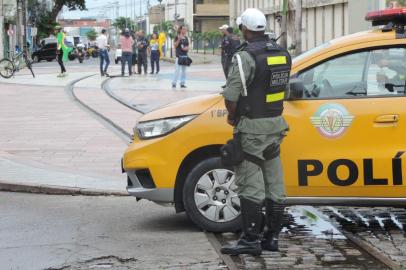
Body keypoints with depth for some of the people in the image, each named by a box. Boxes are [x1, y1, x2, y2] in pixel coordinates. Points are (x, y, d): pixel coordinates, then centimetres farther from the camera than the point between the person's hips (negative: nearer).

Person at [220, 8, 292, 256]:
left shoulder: (246, 57, -17)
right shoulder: (283, 54, 8)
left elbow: (231, 95, -20)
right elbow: (284, 89, 9)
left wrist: (232, 115, -2)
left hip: (252, 127, -8)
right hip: (276, 124, 8)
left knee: (251, 186, -4)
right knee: (274, 185, 11)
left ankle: (251, 240, -3)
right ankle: (272, 237, 17)